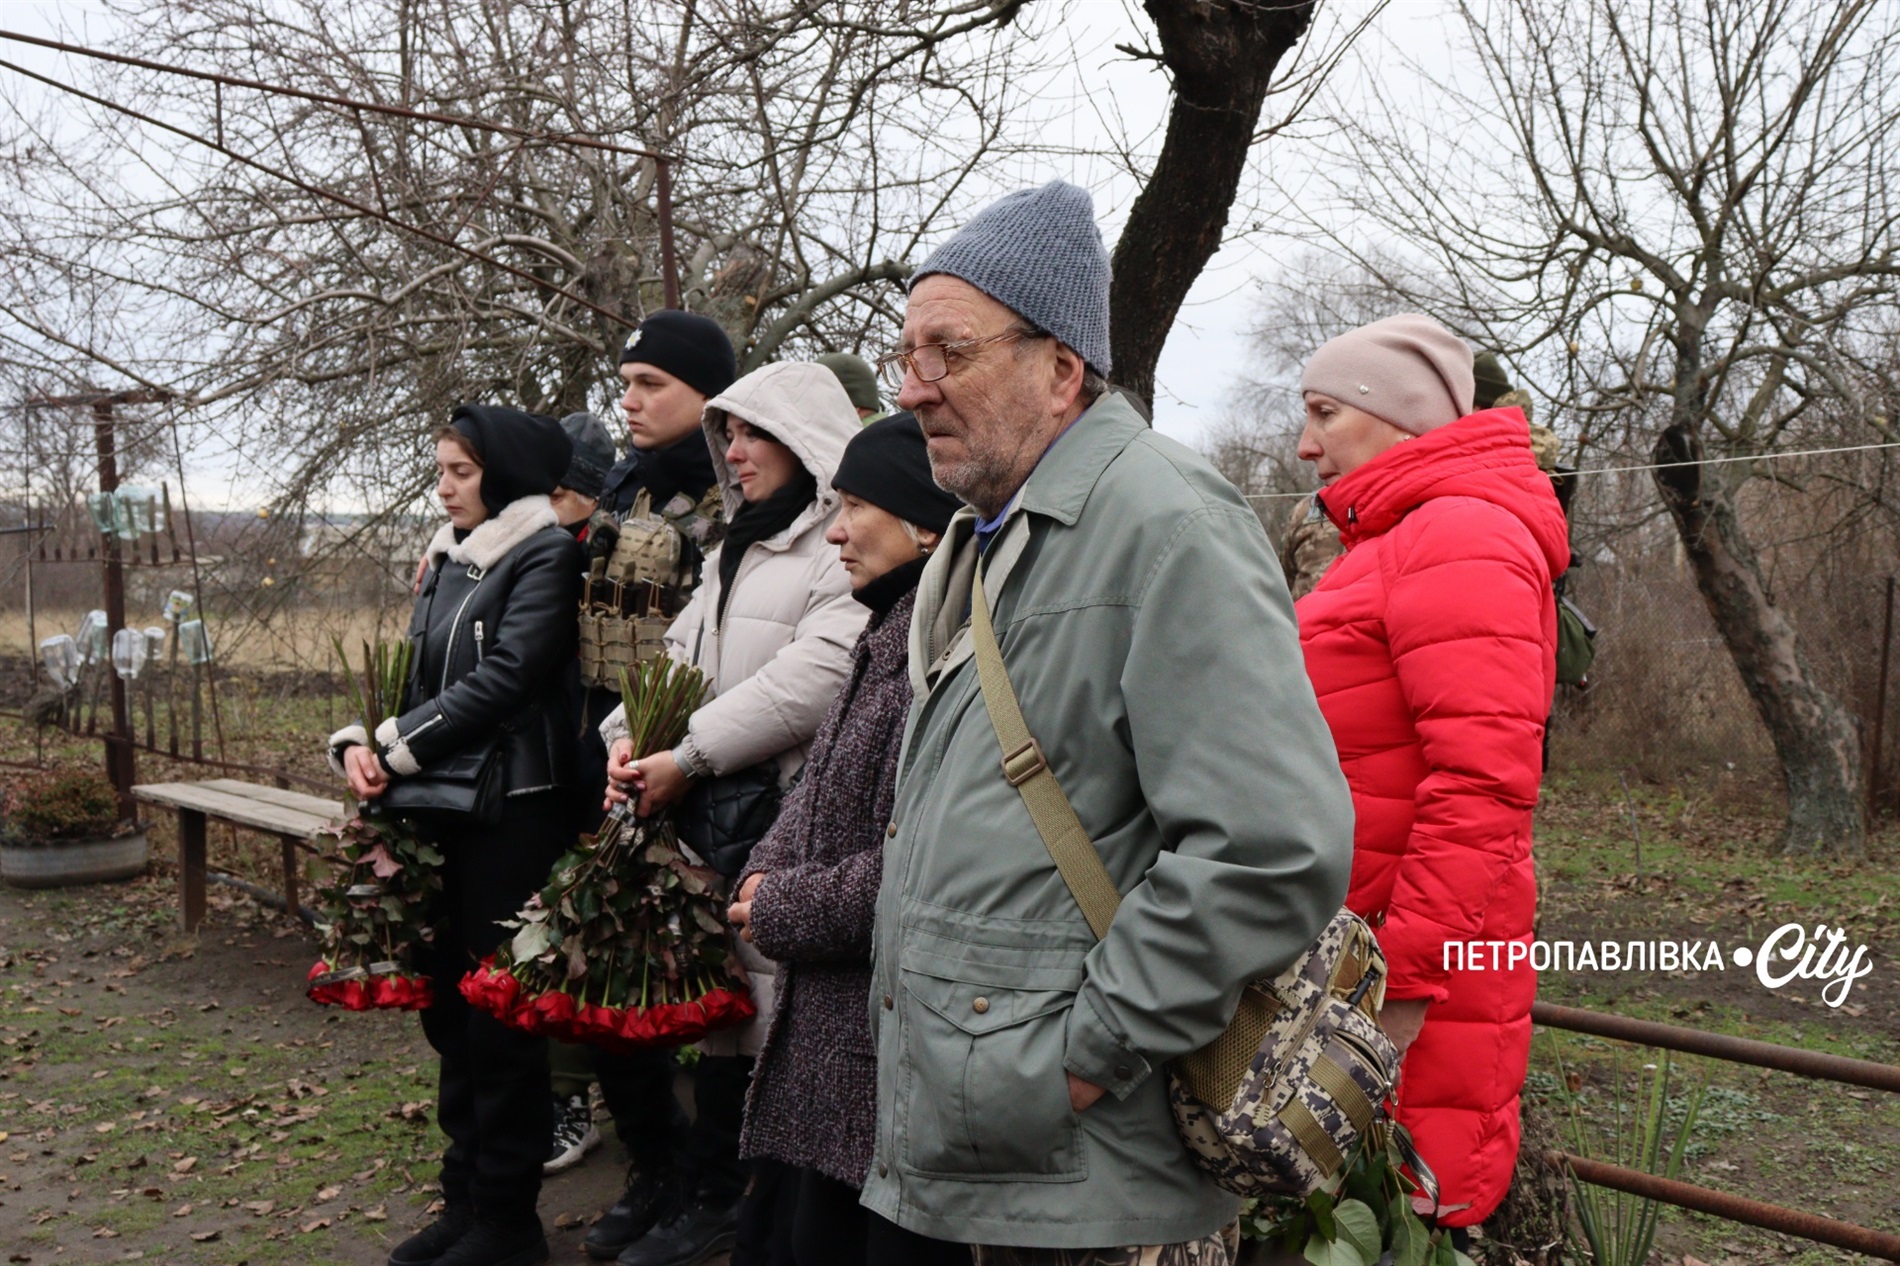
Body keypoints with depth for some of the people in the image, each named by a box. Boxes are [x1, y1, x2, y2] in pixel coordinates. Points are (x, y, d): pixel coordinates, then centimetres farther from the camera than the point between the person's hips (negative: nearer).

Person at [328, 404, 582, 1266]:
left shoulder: (545, 555, -9)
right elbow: (418, 676, 14)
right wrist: (359, 739, -4)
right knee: (449, 1007, 14)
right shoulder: (448, 560, 15)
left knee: (500, 1016, 1)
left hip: (511, 810, -8)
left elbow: (500, 679, -17)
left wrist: (396, 748, -14)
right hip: (441, 807, 8)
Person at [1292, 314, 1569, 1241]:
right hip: (1353, 954, 10)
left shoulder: (1457, 537, -12)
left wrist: (1406, 979, -22)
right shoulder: (1393, 544, 20)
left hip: (1419, 960, -10)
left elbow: (1481, 785, -22)